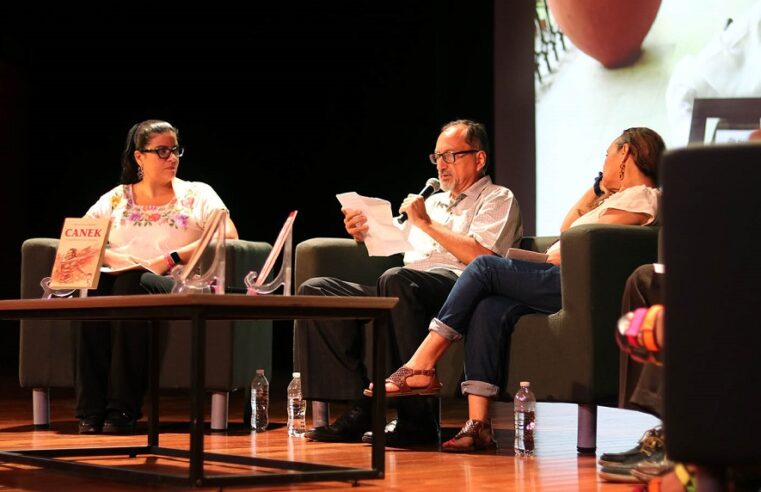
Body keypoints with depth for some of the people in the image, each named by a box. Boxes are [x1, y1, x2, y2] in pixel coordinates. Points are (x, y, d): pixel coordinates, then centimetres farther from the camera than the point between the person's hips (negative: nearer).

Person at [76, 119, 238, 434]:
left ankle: (122, 409, -36)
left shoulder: (197, 195, 14)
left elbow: (229, 236, -3)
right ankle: (91, 409, -31)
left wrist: (169, 260, -13)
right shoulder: (116, 199, 20)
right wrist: (116, 259, -10)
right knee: (94, 290, -34)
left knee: (130, 287, -37)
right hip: (119, 279, 2)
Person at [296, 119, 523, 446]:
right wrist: (365, 234, 9)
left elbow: (482, 256, -8)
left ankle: (416, 419, -35)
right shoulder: (432, 201, 34)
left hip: (454, 287, -7)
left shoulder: (497, 199, 11)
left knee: (396, 281, -40)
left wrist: (427, 223, -3)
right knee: (315, 290, -12)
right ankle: (358, 409, -21)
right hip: (401, 292, 8)